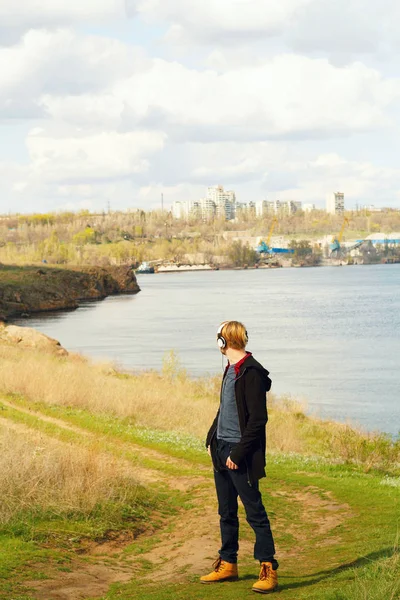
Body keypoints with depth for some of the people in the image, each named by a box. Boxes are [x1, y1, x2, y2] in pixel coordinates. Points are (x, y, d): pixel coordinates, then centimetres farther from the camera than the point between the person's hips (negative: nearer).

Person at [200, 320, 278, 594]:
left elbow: (258, 419, -19)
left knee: (255, 512, -4)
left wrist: (238, 453, -20)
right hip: (221, 449, 9)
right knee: (227, 512, 15)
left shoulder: (252, 372, -16)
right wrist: (211, 438, 14)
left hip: (240, 455, -9)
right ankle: (228, 564, 25)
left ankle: (269, 570, 0)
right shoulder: (230, 369, 13)